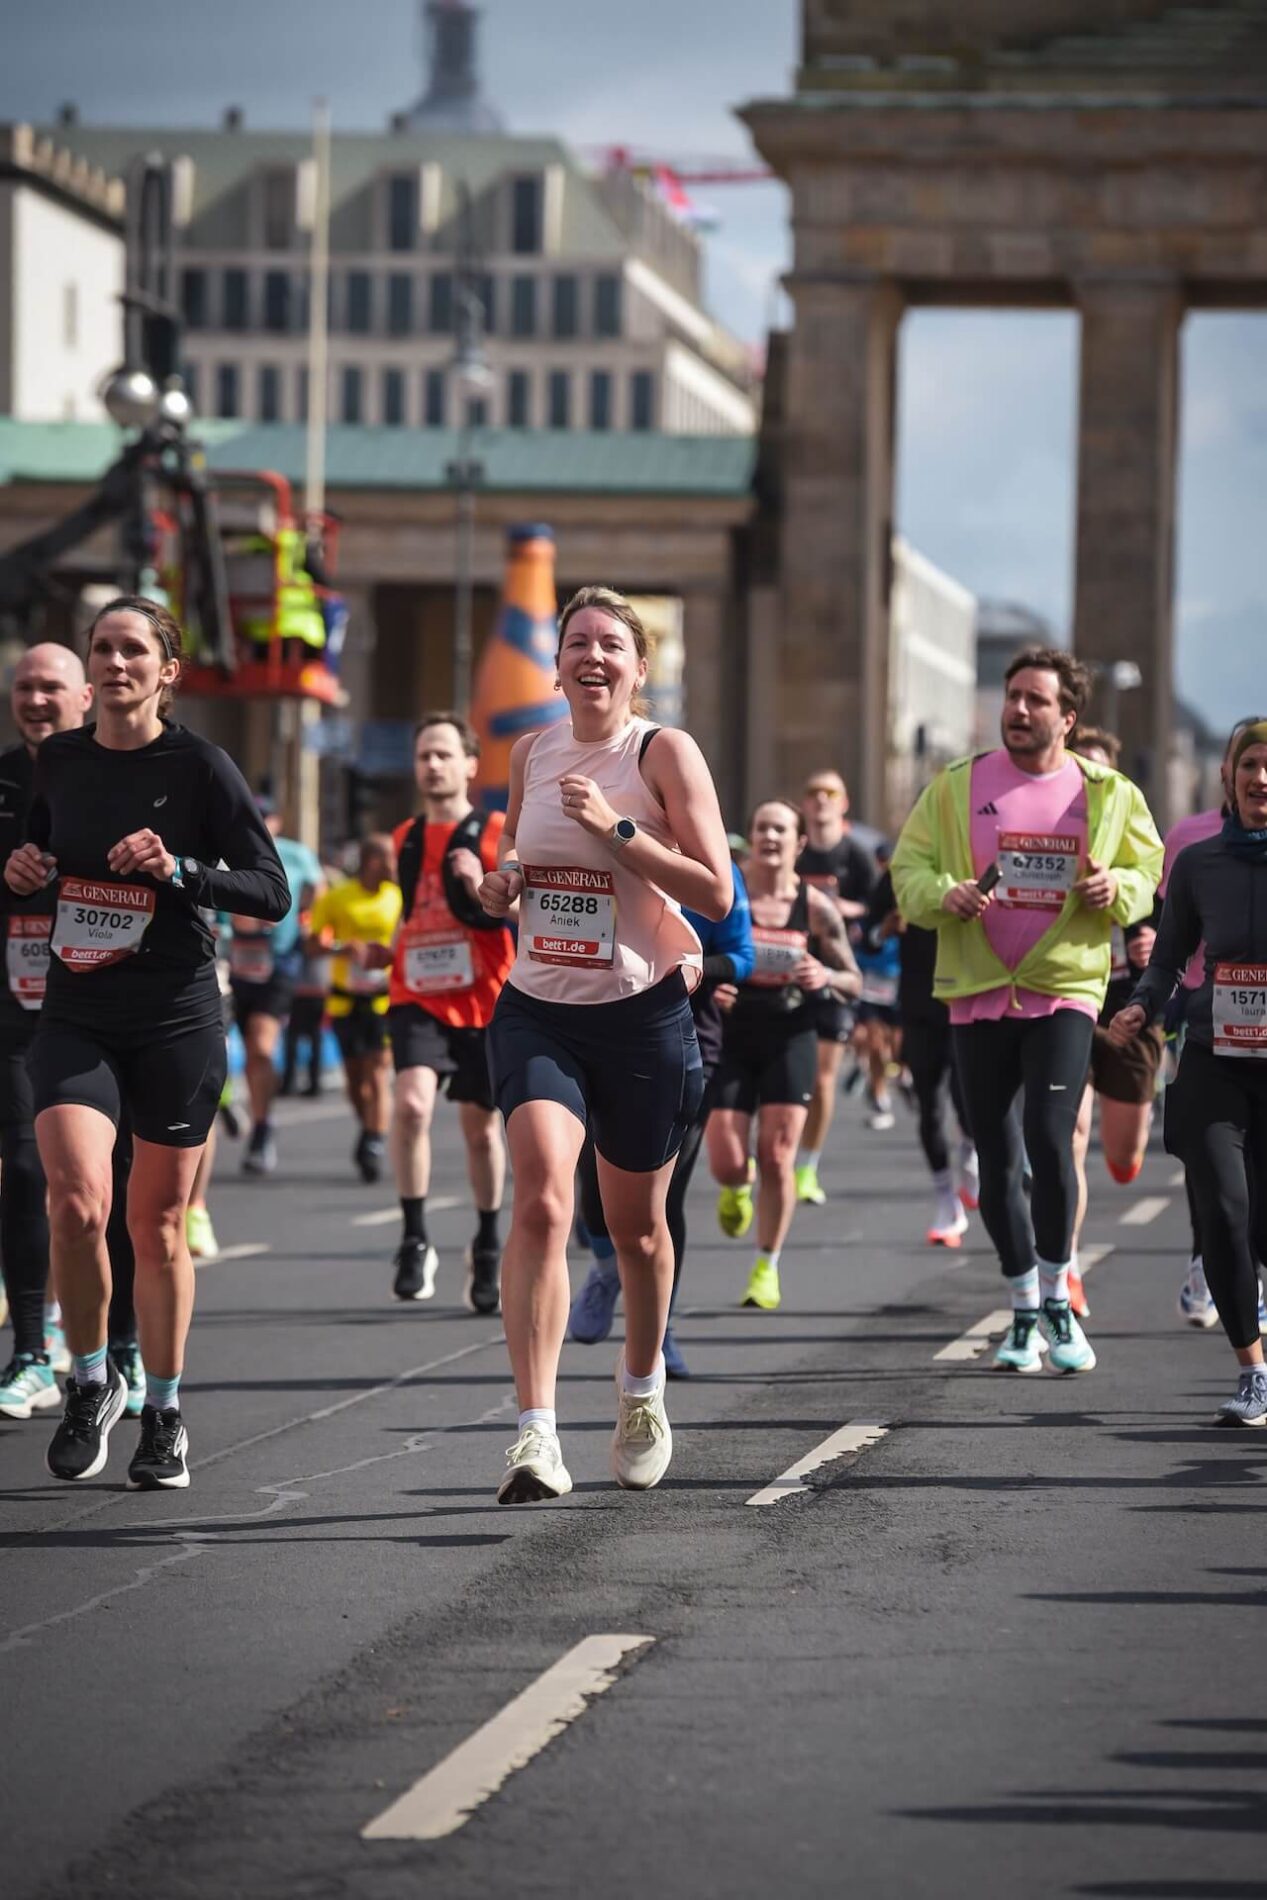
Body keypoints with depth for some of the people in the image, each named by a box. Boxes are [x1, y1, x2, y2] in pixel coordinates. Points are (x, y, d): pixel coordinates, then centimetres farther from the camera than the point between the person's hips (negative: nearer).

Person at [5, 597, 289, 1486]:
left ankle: (165, 1413, 21)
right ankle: (90, 1383, 5)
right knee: (76, 1199, -17)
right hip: (76, 1016, 2)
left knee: (158, 1224, 5)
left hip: (176, 1019, -2)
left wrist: (180, 870, -22)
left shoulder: (200, 765, -6)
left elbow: (272, 891, -8)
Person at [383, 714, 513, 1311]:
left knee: (480, 1126, 9)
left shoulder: (496, 835, -3)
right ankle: (414, 1242, -16)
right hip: (418, 998, 2)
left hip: (483, 1002, -2)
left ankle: (488, 1246, 29)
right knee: (411, 1103, -22)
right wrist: (393, 947, 18)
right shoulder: (406, 839, 11)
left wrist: (482, 887, -23)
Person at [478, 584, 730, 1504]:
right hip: (539, 1010, 2)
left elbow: (717, 892, -12)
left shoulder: (666, 752, -7)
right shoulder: (531, 751, 7)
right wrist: (503, 877, 3)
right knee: (542, 1199, -19)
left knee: (635, 1224, 13)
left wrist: (616, 829, -21)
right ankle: (537, 1435, -25)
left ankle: (643, 1386, 42)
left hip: (643, 1014, -2)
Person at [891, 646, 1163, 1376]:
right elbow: (908, 869, 7)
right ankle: (1025, 1311, 19)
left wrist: (1114, 889, -12)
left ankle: (1057, 1299, 1)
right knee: (997, 1160, 5)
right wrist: (944, 896, -14)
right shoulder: (957, 787, 5)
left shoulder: (1107, 794, 4)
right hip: (978, 994, 2)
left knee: (1050, 1141, -17)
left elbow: (1147, 874, 10)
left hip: (1064, 989, -2)